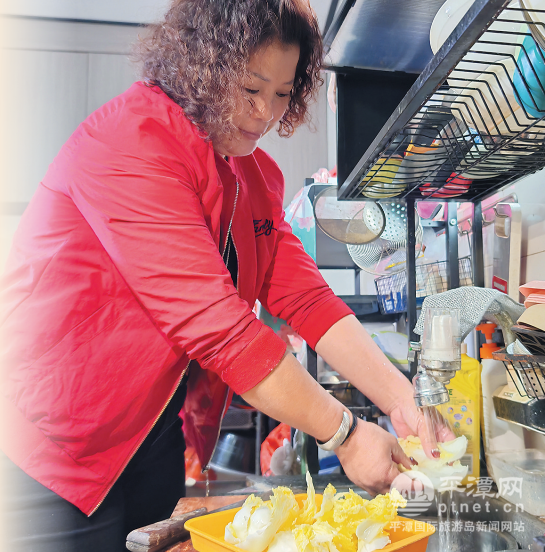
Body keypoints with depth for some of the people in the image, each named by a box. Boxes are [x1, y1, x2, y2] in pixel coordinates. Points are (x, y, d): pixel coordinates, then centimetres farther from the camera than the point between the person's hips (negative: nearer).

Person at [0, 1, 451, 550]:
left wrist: (399, 399, -15)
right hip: (61, 439, -6)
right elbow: (214, 323, -29)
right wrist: (344, 433, -23)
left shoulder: (255, 174, 4)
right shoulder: (130, 138, -22)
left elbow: (303, 295, -4)